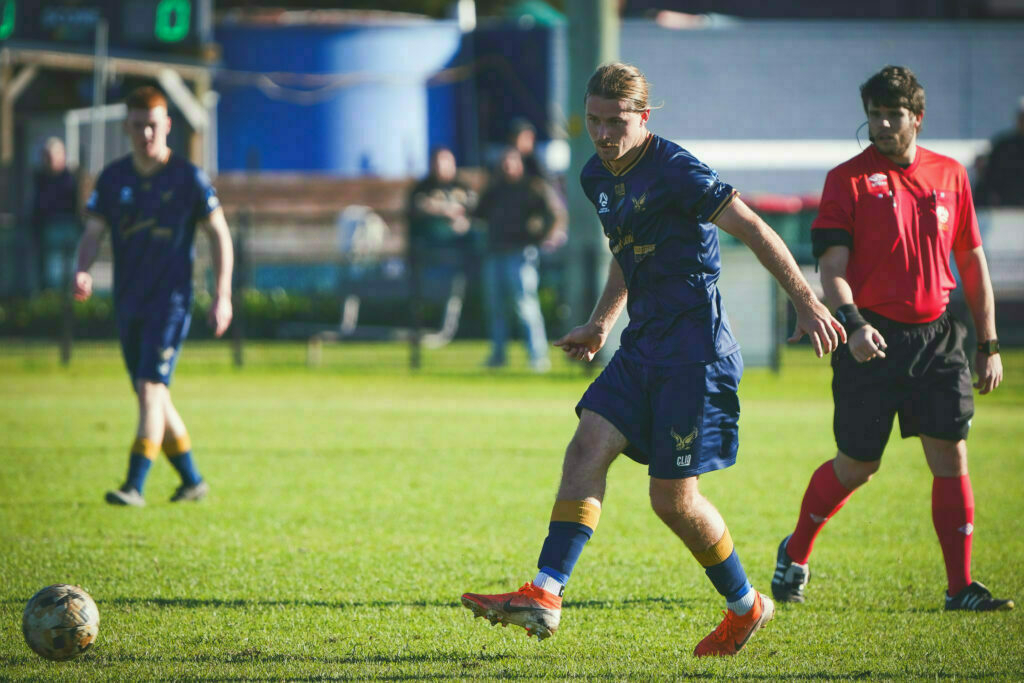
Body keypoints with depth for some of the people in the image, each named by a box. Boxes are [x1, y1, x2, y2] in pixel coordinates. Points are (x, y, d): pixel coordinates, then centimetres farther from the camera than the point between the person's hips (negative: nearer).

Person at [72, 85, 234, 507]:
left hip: (171, 299, -5)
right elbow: (93, 231, 4)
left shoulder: (187, 178, -5)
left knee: (151, 387, -16)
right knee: (150, 396, 10)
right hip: (128, 300, 5)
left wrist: (222, 296, -5)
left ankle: (135, 486, -20)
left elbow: (218, 234, 0)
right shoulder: (113, 178, 6)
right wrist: (83, 270, -18)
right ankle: (192, 481, 23)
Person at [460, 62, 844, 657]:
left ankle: (747, 607, 17)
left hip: (695, 351, -8)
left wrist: (807, 304, -15)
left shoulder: (676, 171, -15)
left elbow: (754, 229, -13)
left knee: (673, 497, -4)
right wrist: (600, 328, 25)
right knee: (587, 449, -9)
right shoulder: (597, 177, 11)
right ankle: (545, 596, -15)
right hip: (643, 347, 8)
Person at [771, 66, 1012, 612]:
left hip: (935, 336, 3)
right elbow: (832, 269, -9)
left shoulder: (950, 176, 10)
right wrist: (852, 325, -27)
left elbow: (972, 263, 15)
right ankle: (794, 554, 27)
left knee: (951, 457, -5)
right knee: (857, 466, 4)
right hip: (873, 340, -3)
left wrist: (989, 345, 13)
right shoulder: (848, 179, -2)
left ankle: (960, 587, 0)